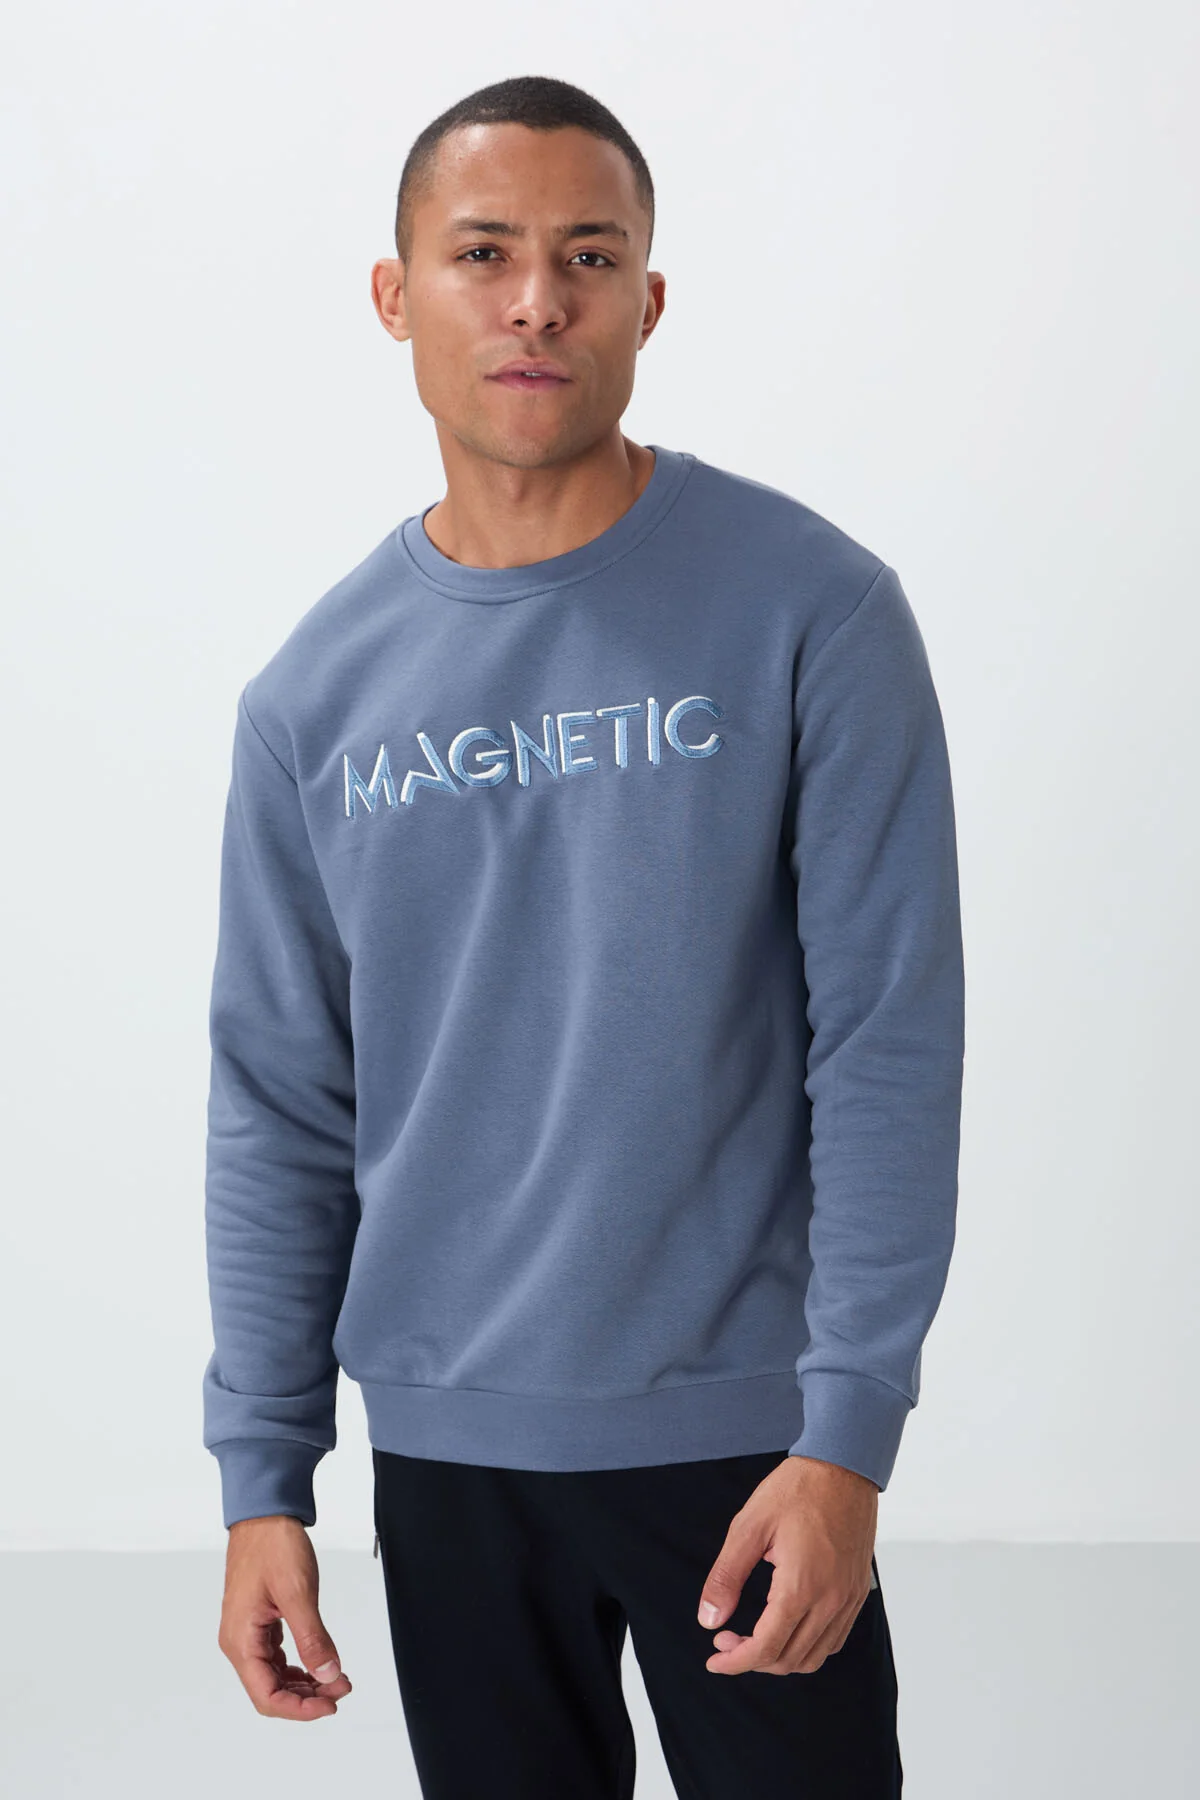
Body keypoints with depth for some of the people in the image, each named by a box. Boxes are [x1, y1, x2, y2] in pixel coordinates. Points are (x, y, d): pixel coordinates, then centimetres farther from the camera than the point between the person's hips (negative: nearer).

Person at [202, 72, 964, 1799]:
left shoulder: (812, 610, -9)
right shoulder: (316, 694, 2)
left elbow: (890, 1046, -10)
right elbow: (280, 1109, 6)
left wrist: (848, 1435, -15)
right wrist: (262, 1476, 3)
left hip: (738, 1427, -3)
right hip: (445, 1444, 3)